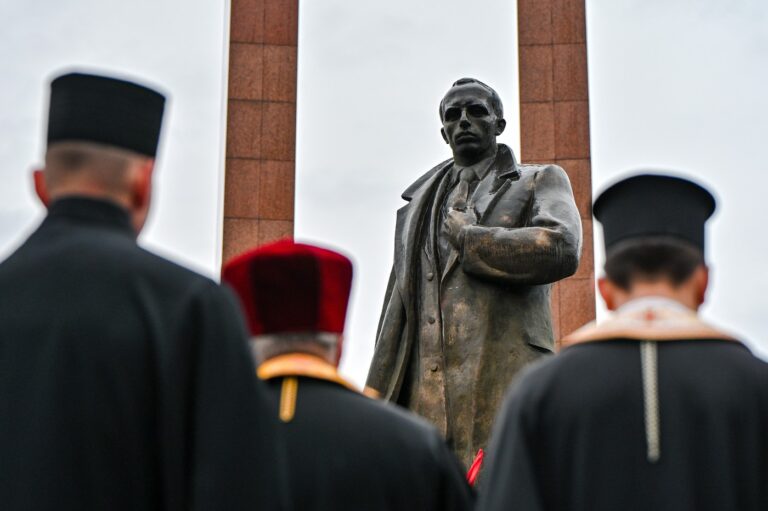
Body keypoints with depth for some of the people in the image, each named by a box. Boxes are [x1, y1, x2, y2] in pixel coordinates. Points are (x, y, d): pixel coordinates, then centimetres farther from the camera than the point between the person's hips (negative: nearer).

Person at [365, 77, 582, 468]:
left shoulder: (541, 182, 13)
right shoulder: (417, 206, 26)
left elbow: (561, 250, -10)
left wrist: (464, 237, 0)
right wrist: (376, 403, 12)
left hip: (504, 387, -4)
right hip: (425, 400, 4)